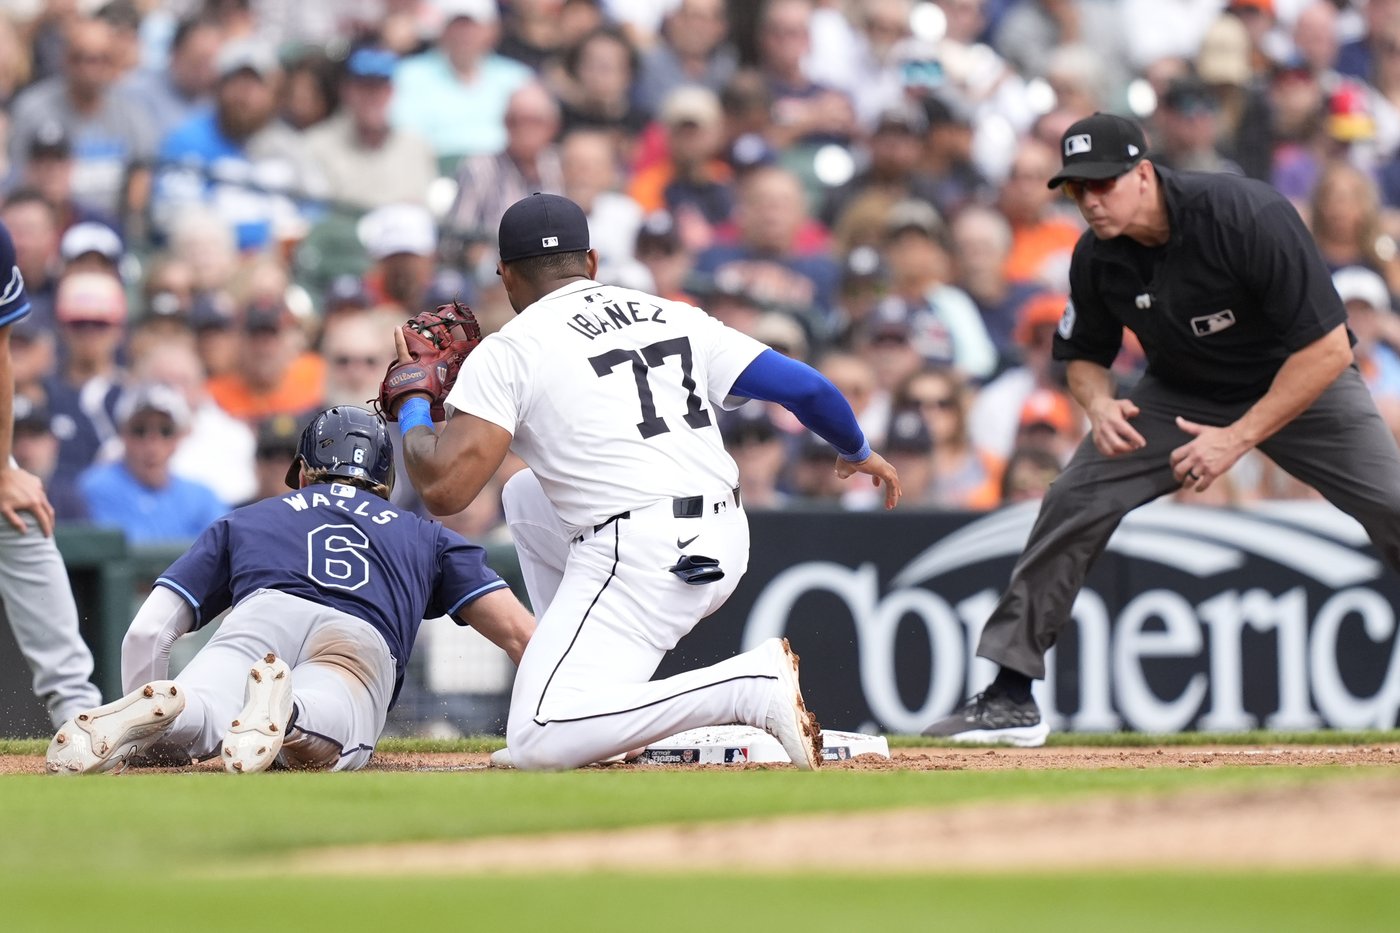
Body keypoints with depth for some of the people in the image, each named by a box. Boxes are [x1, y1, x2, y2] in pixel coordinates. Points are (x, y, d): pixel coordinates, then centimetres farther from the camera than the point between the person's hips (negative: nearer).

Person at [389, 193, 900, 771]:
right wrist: (858, 452, 32)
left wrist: (410, 404, 8)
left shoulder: (508, 352, -2)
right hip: (724, 547, 8)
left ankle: (752, 687, -23)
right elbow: (804, 387, 11)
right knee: (525, 497, 30)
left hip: (638, 561, -8)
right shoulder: (674, 316, 14)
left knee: (537, 745, -13)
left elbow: (444, 490, -12)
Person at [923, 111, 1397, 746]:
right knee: (1073, 502, -11)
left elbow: (1328, 349, -29)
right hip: (1180, 394, 4)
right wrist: (1098, 402, -20)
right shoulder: (1097, 258, -15)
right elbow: (1083, 355, 4)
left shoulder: (1250, 217, -31)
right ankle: (1010, 697, -5)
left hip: (1300, 384, -4)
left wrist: (1239, 437, -30)